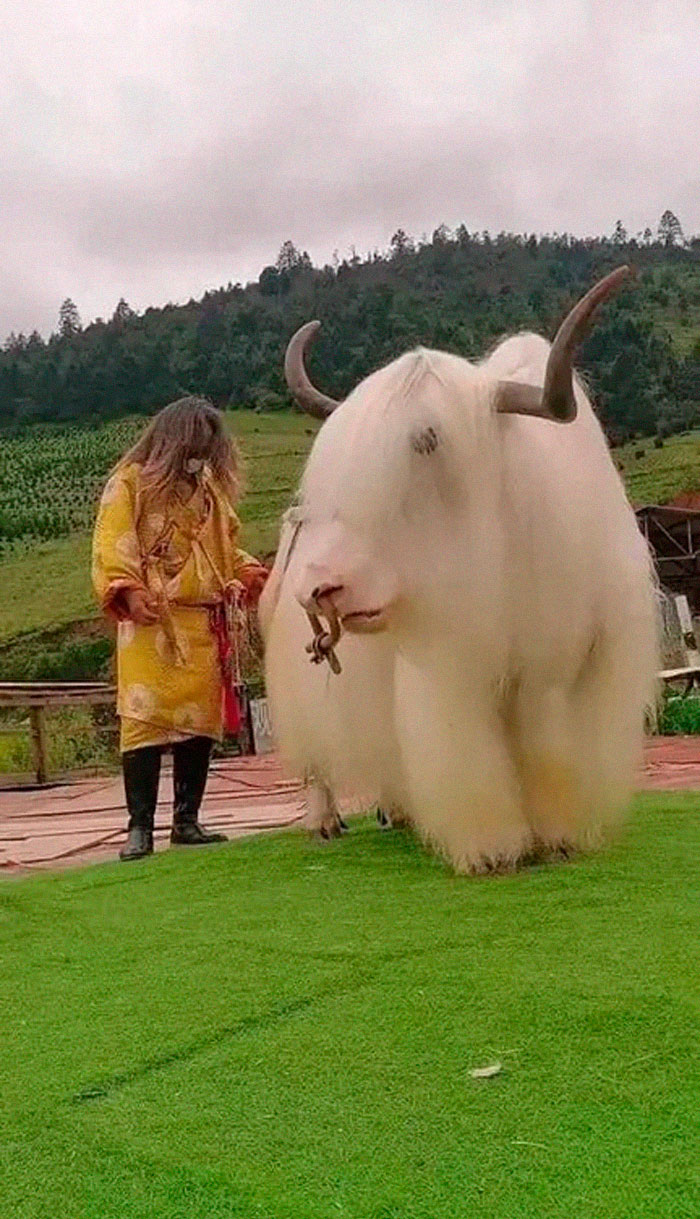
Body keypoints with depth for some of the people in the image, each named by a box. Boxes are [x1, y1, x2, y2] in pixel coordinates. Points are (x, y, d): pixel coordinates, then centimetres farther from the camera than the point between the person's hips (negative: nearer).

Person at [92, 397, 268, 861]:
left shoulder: (208, 489, 20)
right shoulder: (131, 483, 1)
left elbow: (226, 548, 26)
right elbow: (112, 546, -8)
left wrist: (256, 576, 10)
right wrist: (130, 591, -24)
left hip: (204, 624, 6)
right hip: (152, 624, -6)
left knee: (200, 722, 6)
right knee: (145, 721, -9)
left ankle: (187, 821, 15)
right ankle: (140, 828, -3)